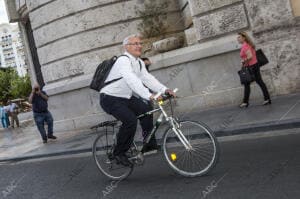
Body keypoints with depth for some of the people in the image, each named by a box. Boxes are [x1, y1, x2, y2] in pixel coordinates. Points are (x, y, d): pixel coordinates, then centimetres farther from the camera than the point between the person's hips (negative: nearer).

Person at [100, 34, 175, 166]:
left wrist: (164, 90, -18)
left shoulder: (139, 62, 7)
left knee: (145, 110, -5)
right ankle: (119, 153, -5)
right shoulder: (123, 61, -23)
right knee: (130, 120, -22)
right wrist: (149, 96, -48)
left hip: (125, 97, 9)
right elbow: (132, 81, -37)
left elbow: (147, 78, -4)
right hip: (110, 99, -9)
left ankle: (150, 144, 8)